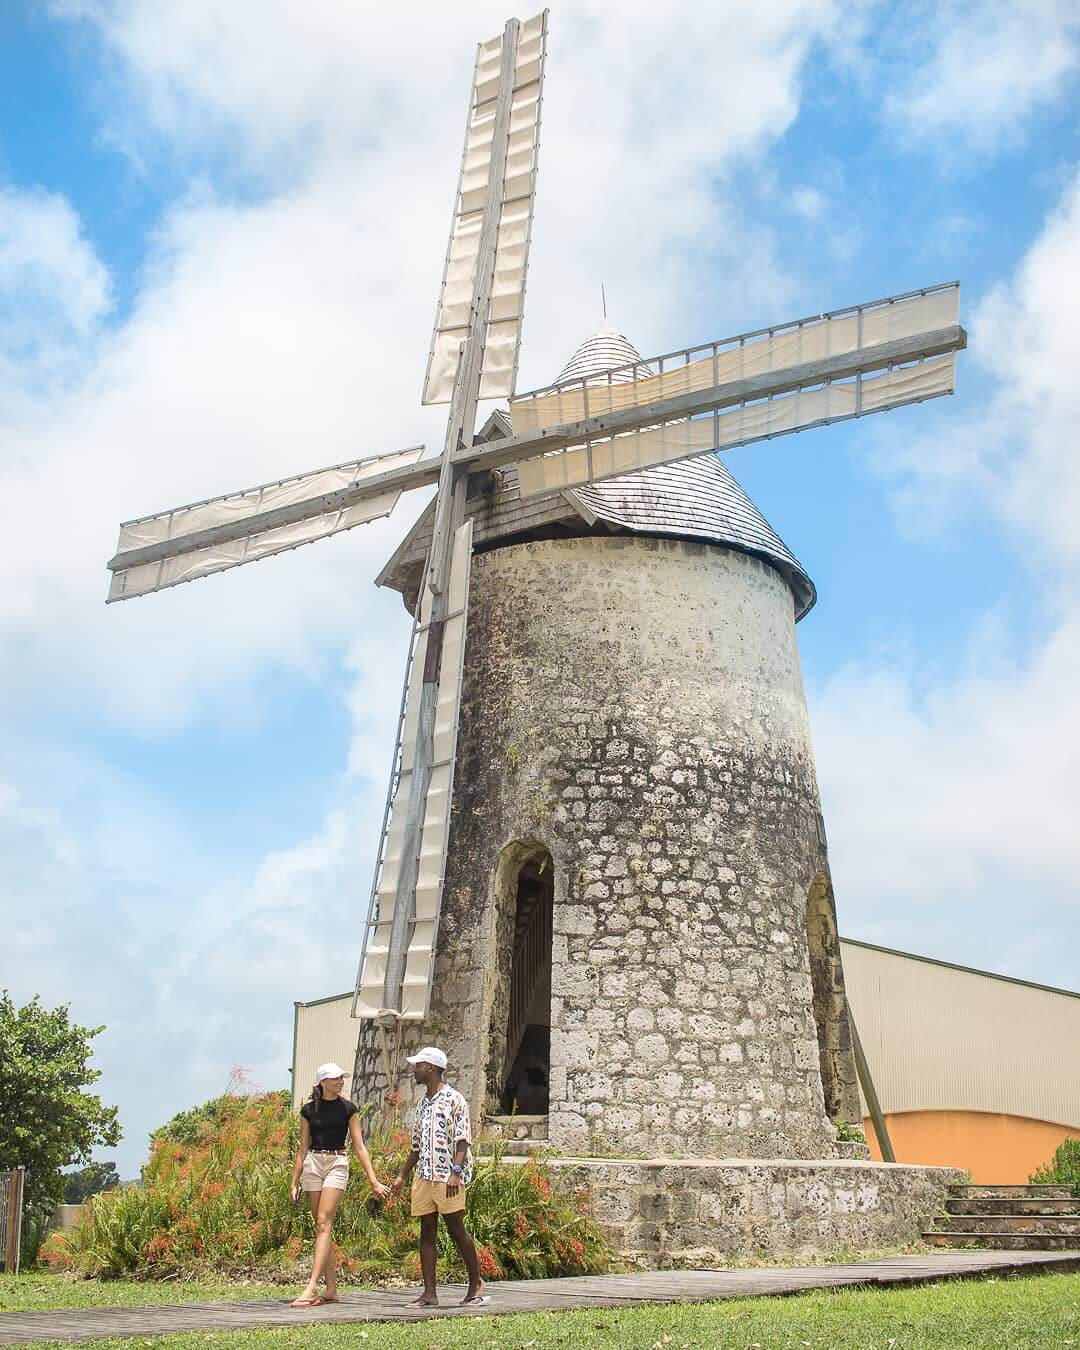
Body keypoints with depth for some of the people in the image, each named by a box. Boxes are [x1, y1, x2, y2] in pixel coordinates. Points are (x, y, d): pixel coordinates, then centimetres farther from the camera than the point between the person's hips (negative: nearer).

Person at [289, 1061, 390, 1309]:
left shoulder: (347, 1108, 0)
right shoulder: (308, 1110, 5)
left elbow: (359, 1146, 1)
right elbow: (303, 1148, 11)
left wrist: (373, 1180, -4)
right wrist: (294, 1182, 9)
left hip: (337, 1163, -3)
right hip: (312, 1164, 3)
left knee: (324, 1223, -15)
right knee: (322, 1227, 5)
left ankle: (311, 1287, -19)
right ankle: (331, 1290, 12)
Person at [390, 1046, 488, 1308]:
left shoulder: (454, 1100, -6)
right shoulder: (423, 1103, 17)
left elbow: (462, 1141, -12)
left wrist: (456, 1173, -22)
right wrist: (402, 1176, 20)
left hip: (447, 1177, -7)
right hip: (423, 1177, 7)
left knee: (456, 1230, -2)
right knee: (427, 1232, 4)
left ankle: (476, 1283, 12)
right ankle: (429, 1293, 7)